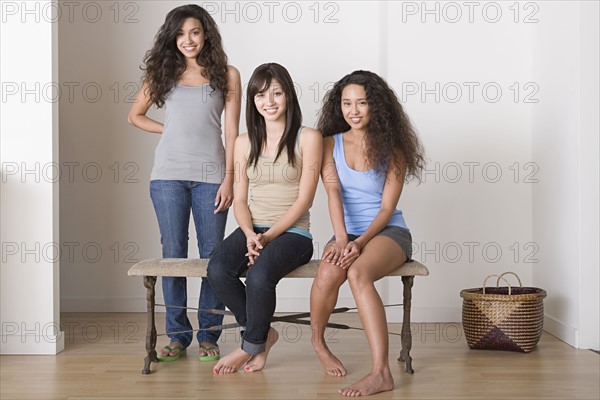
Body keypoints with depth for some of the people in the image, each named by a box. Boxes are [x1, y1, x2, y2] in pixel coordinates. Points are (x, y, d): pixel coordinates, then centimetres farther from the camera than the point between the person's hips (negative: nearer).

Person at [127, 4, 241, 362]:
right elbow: (136, 115, 23)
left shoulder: (226, 75, 6)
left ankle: (209, 336, 9)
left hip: (210, 175, -1)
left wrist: (229, 179, -5)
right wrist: (170, 130, 8)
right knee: (173, 254, 3)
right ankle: (178, 336, 11)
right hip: (169, 175, 2)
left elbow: (231, 131, 2)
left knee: (213, 256, 0)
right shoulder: (163, 73, 11)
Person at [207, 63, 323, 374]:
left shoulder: (308, 138, -1)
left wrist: (269, 236, -15)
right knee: (217, 269, -27)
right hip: (252, 230, 4)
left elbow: (304, 199, -6)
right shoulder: (245, 142, 13)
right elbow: (240, 200, 9)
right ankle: (263, 334, -4)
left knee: (259, 275, -34)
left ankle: (251, 345, -7)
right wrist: (250, 234, -11)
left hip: (292, 232, -4)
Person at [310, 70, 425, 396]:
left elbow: (387, 207, -5)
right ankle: (317, 340, 0)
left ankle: (381, 373, -39)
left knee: (357, 273, -36)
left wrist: (361, 243, -22)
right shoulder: (331, 143, 7)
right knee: (328, 274, -32)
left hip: (388, 232, -2)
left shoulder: (392, 148, 0)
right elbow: (333, 192, -10)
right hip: (346, 233, 2)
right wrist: (342, 240, -26)